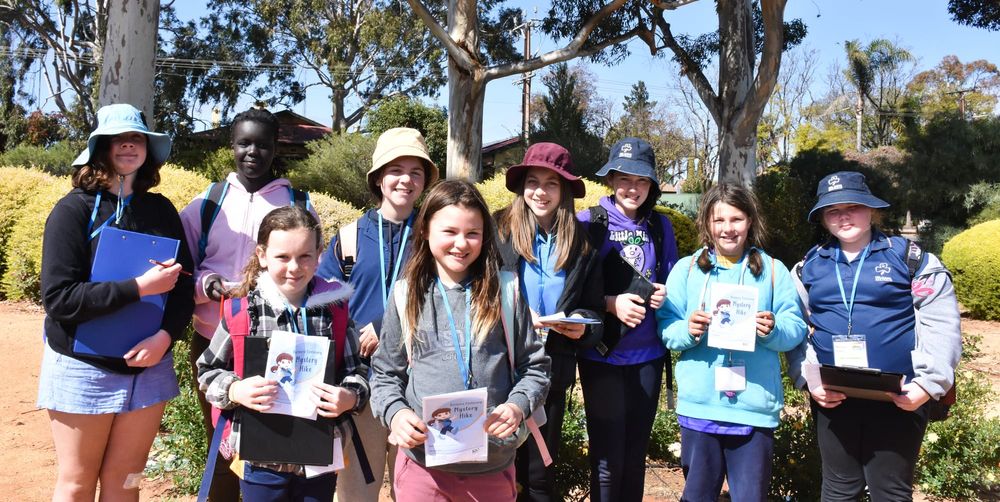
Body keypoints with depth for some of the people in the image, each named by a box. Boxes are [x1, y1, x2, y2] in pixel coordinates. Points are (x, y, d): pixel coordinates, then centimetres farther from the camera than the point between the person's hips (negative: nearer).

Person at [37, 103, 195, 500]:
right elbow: (58, 297, -17)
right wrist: (139, 288, -22)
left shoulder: (161, 210, 3)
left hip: (148, 366, 3)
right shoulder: (73, 209, -9)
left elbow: (184, 282, 3)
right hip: (83, 368, -3)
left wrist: (167, 335, -14)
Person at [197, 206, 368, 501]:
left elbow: (356, 369, 4)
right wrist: (234, 391, -16)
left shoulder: (334, 307, -3)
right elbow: (208, 371, 2)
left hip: (321, 455, 2)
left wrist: (350, 397, -15)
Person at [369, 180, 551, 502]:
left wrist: (518, 406, -12)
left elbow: (535, 365, 5)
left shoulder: (504, 292, 0)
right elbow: (386, 373, 8)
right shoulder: (407, 296, 1)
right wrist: (394, 412, -10)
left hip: (494, 465, 0)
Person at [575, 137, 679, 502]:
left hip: (648, 355, 4)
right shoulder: (588, 222, -6)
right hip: (602, 355, -4)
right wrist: (610, 303, -20)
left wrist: (664, 295, -9)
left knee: (636, 455, 15)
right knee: (607, 460, 1)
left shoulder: (660, 226, 5)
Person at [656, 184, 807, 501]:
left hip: (755, 407, 0)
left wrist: (774, 329, -19)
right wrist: (687, 331, -19)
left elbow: (796, 328, 1)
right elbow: (665, 328, 1)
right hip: (699, 406, 1)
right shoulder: (687, 269, 5)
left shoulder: (773, 270, 5)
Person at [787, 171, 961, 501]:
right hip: (833, 399, 3)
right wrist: (808, 380, -6)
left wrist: (930, 382, -14)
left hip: (898, 399, -2)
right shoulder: (808, 268, 7)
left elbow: (941, 325, -4)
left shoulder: (910, 258, 0)